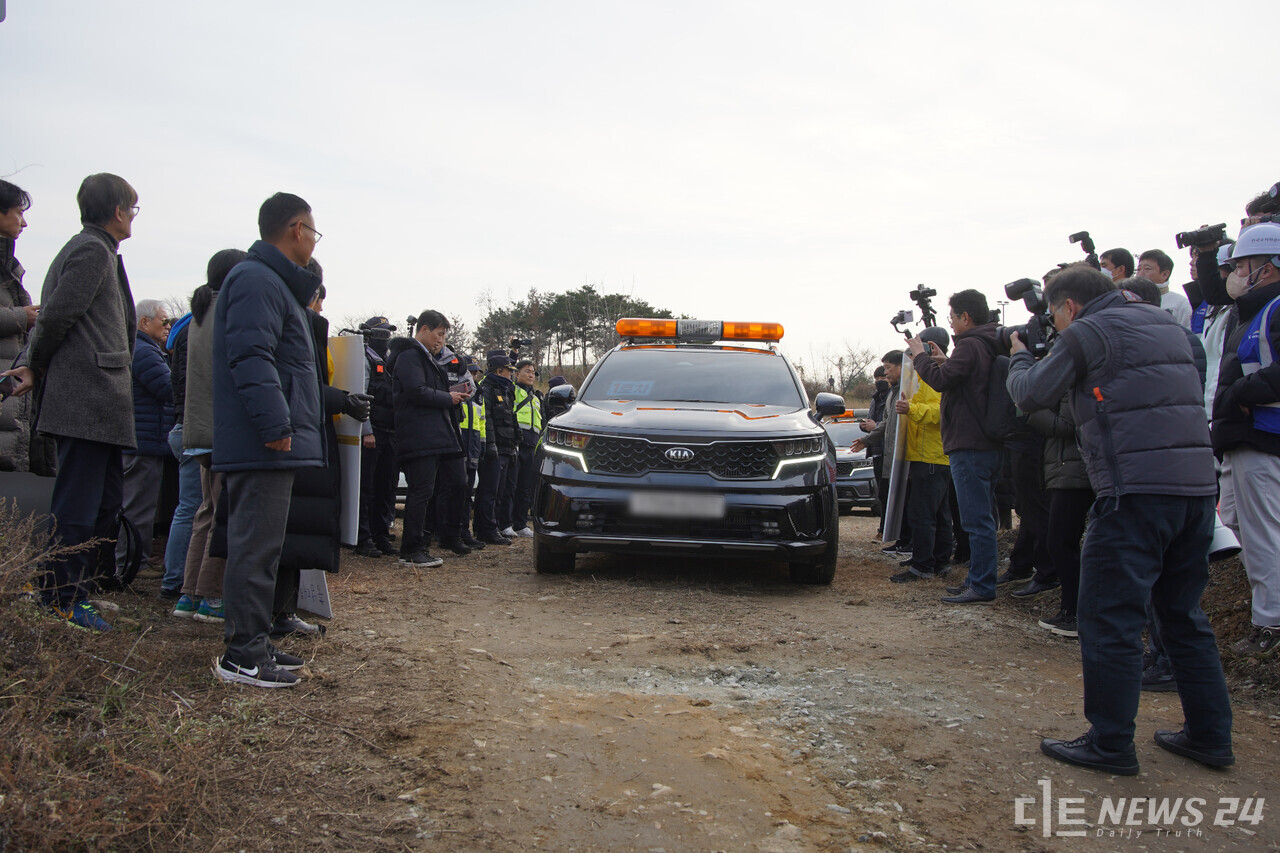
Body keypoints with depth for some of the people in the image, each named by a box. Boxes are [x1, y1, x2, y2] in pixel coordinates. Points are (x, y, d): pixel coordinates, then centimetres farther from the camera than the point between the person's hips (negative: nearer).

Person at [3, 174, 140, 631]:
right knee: (78, 506, -4)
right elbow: (56, 314, -15)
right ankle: (60, 603, 3)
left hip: (100, 403, 10)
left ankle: (82, 589, 24)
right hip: (88, 398, -10)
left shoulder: (98, 251, 22)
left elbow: (51, 315, 17)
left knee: (106, 500, 15)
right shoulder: (94, 250, -9)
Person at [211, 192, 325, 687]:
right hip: (265, 447, -11)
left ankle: (253, 644, 23)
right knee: (256, 548, -7)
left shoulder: (275, 283, 23)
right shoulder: (257, 281, -11)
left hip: (272, 446, 11)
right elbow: (252, 359, -22)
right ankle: (242, 657, 0)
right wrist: (277, 427, -26)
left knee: (260, 545, 15)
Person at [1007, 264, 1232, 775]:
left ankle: (1110, 745, 3)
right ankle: (1210, 736, 23)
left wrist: (1020, 358, 21)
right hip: (1196, 485, 8)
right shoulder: (1166, 325, 20)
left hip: (1137, 489, -8)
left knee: (1109, 618, -1)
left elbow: (1032, 395, -1)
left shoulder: (1088, 332, -3)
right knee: (1184, 614, 18)